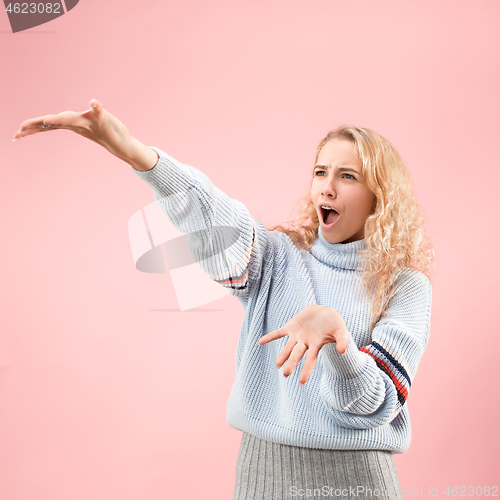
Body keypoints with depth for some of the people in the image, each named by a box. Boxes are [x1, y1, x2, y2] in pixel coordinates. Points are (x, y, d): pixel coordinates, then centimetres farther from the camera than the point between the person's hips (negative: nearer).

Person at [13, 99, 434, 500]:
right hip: (263, 466, 2)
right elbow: (221, 228, -18)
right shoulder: (279, 259, 3)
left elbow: (372, 408, -12)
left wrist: (334, 330, -32)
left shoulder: (406, 286, -2)